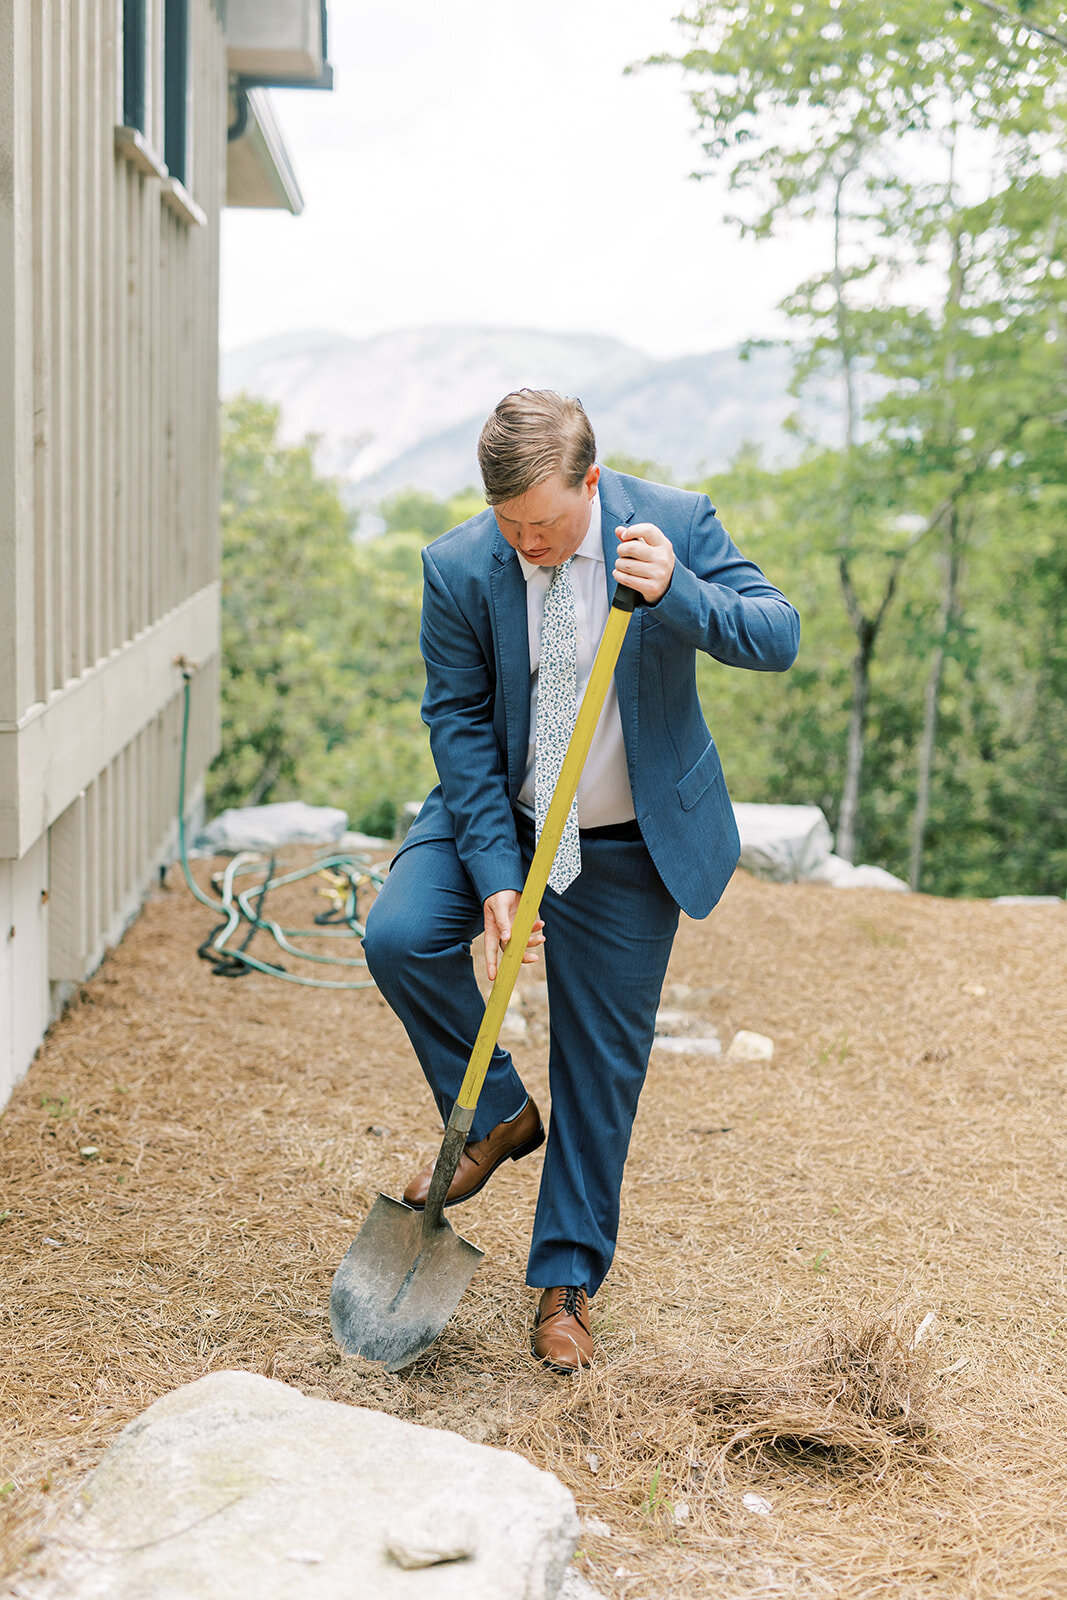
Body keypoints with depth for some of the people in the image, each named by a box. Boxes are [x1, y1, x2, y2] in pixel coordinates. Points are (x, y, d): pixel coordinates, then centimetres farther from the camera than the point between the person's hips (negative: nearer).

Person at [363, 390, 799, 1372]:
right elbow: (459, 723, -11)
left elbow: (780, 636, -20)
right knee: (399, 938, -23)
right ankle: (497, 1115, 6)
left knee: (602, 1068, 4)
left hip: (627, 845, -1)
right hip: (496, 812, 1)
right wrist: (494, 874, -18)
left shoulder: (676, 524, -16)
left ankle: (568, 1279, 22)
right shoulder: (458, 569, -15)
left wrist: (676, 593, -40)